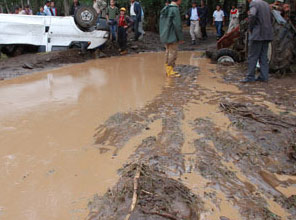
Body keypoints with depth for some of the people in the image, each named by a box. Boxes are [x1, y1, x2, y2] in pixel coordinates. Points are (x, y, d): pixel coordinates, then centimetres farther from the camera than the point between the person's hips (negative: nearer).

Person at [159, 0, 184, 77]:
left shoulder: (165, 9, 11)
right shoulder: (175, 9, -16)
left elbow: (161, 23, 16)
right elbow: (177, 25, -18)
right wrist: (181, 38, -12)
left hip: (165, 36, 9)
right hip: (172, 37, -9)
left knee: (168, 52, 16)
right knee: (173, 53, -2)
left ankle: (168, 70, 23)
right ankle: (170, 72, 2)